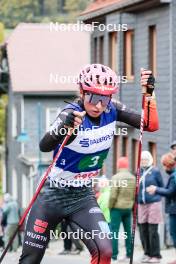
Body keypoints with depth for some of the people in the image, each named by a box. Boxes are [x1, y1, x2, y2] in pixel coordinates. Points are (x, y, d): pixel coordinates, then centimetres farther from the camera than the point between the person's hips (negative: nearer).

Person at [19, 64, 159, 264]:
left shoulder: (112, 111, -8)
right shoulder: (73, 114, -25)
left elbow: (151, 125, -7)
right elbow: (44, 146, -42)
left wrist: (148, 94, -22)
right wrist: (65, 128, -62)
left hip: (84, 197, 4)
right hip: (53, 195, -4)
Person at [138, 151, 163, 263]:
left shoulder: (155, 171, -1)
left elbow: (162, 187, 6)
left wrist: (154, 190, -5)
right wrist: (136, 200, 10)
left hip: (153, 204, -5)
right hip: (141, 205, 5)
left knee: (153, 231, -5)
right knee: (143, 231, 6)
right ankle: (148, 254, 18)